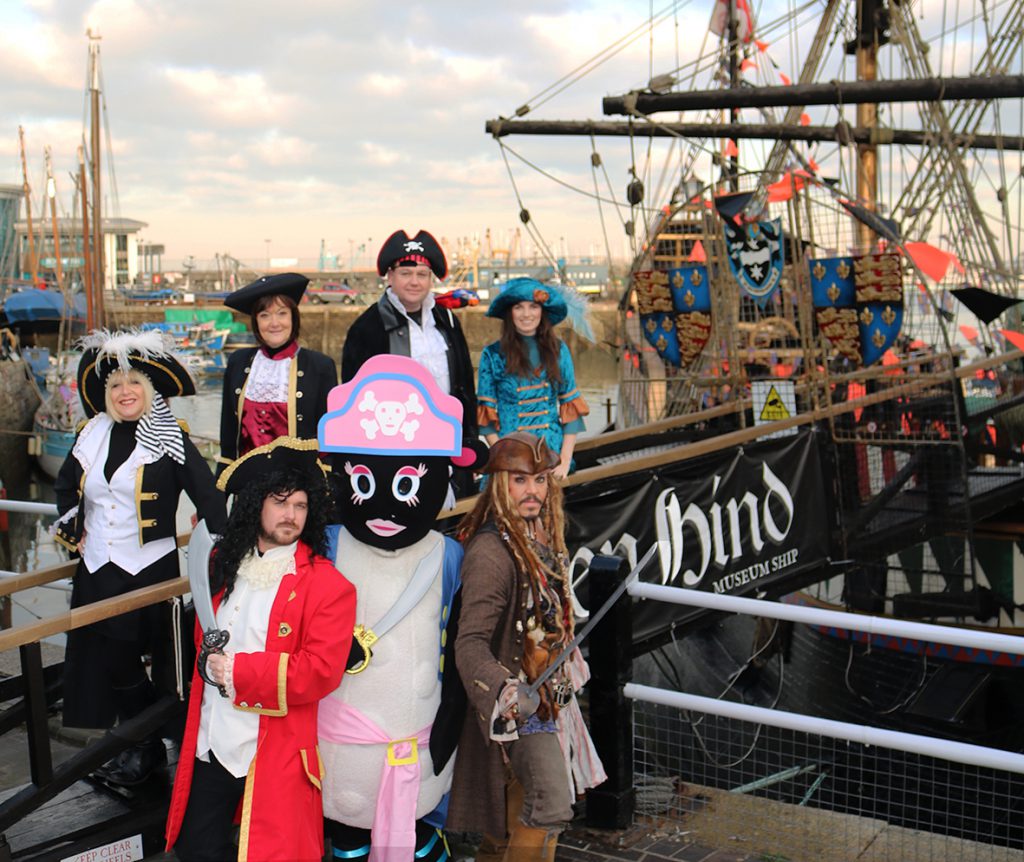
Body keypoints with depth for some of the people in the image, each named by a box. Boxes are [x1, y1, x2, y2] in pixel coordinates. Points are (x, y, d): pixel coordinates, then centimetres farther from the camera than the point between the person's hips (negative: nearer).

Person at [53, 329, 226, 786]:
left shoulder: (171, 440, -8)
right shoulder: (92, 437, 7)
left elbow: (208, 497, -12)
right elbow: (65, 487, 23)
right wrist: (73, 531, 11)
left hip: (150, 571, -6)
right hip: (96, 572, 6)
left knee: (122, 663, -2)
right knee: (97, 662, 8)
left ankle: (148, 747, 19)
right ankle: (137, 743, 25)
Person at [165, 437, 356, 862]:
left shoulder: (327, 585, -14)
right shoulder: (223, 561, 8)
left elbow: (319, 672, -21)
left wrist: (239, 671, -18)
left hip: (274, 754, -6)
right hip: (211, 743, 6)